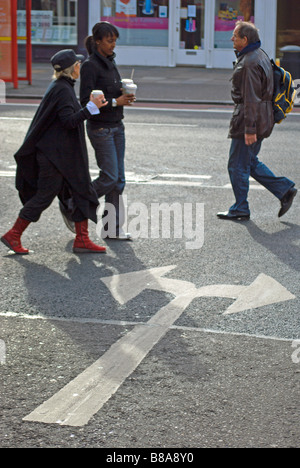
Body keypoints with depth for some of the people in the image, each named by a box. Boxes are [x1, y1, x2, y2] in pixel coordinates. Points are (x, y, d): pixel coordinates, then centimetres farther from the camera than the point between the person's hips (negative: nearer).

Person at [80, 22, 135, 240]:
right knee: (109, 177, -8)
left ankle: (113, 228, 11)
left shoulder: (110, 62, 12)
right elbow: (86, 101, -18)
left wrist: (125, 95, 0)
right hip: (100, 128, -8)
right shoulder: (90, 66, -12)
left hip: (117, 126, 8)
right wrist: (115, 102, -18)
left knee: (118, 179, 6)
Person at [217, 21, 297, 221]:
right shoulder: (261, 55, 14)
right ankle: (285, 190, 15)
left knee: (238, 165, 0)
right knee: (250, 163, 17)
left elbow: (251, 98, -23)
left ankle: (241, 210, 8)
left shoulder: (250, 63, -19)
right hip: (263, 117, 10)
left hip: (249, 117, -10)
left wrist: (249, 129, -24)